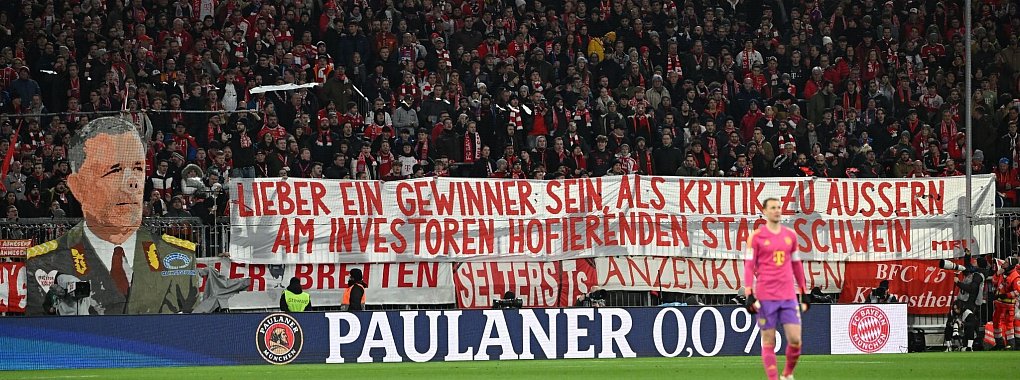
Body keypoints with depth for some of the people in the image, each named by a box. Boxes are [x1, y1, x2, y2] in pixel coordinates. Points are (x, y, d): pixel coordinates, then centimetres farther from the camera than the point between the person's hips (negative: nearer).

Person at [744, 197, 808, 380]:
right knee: (768, 342, 0)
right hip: (765, 296, -3)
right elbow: (749, 265, -2)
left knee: (795, 339, -4)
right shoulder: (757, 236, 0)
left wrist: (803, 292, 19)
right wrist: (749, 295, -10)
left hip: (788, 296, 3)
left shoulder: (790, 235, 12)